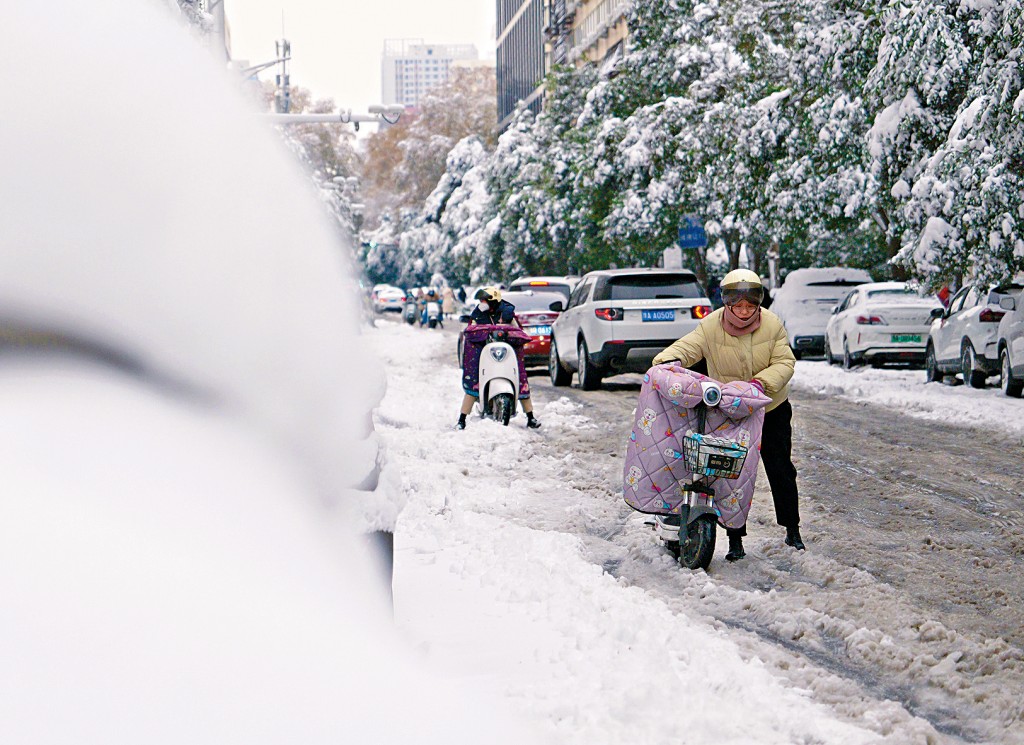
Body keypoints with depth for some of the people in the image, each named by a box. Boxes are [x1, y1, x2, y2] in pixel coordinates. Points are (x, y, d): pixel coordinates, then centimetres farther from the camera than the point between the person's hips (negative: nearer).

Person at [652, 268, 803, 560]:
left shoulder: (772, 325, -10)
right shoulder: (711, 327, -12)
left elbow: (784, 362, -11)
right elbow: (687, 347, -17)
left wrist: (762, 382, -29)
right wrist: (668, 360, -40)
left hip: (772, 410, 1)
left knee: (781, 471, 7)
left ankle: (792, 530, 23)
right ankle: (735, 538, 8)